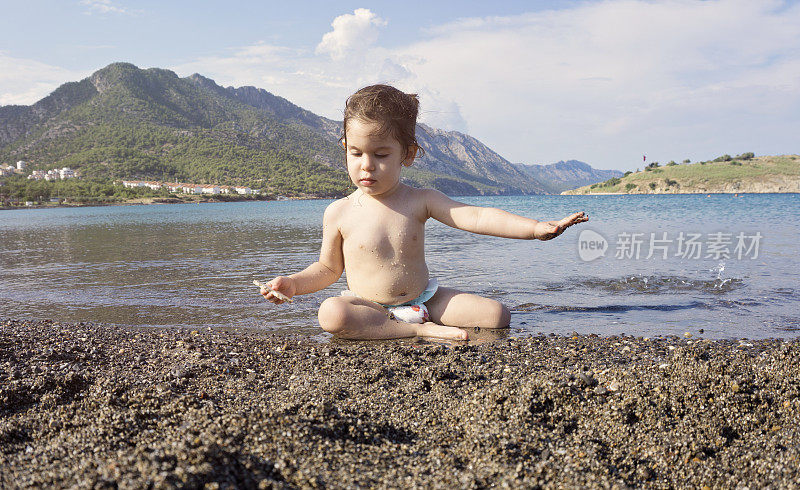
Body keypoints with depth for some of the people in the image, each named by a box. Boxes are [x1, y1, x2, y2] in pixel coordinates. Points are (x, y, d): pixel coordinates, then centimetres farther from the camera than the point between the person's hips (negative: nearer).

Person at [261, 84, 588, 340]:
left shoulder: (420, 202, -4)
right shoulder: (339, 213, -4)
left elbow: (476, 217, -12)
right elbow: (328, 269, 7)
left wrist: (537, 228, -23)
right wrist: (292, 283, -11)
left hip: (423, 298, 1)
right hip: (368, 307, -1)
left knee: (497, 315, -12)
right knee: (331, 314, -35)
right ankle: (420, 330, -26)